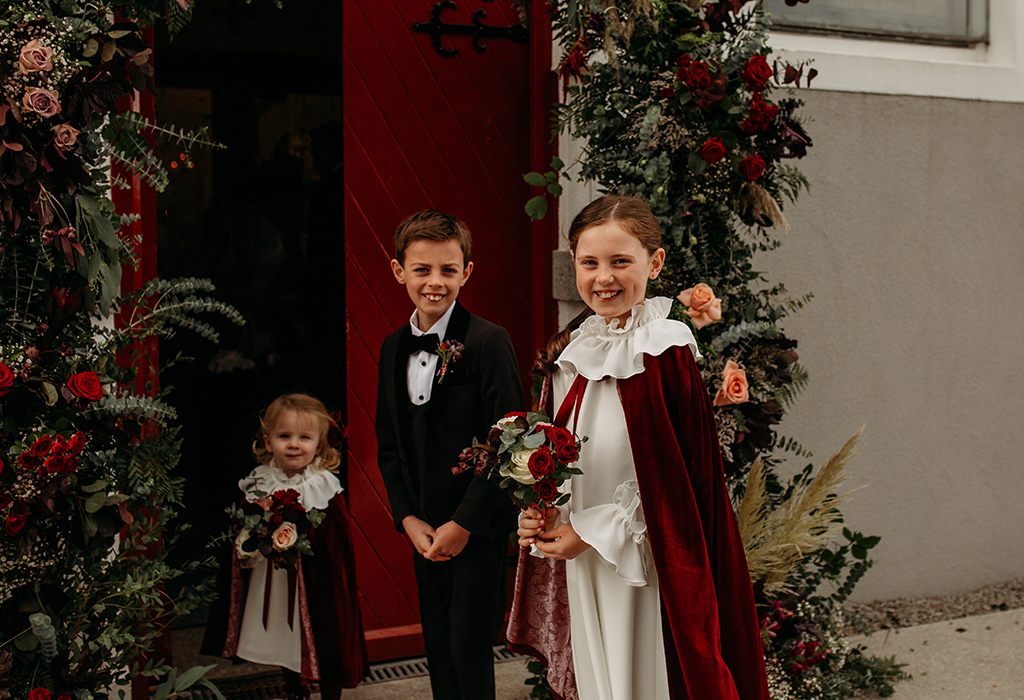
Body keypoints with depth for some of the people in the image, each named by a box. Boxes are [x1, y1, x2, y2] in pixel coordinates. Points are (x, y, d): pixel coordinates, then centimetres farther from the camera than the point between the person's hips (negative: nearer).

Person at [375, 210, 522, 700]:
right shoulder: (394, 349, 7)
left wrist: (464, 523, -14)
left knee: (470, 650, 0)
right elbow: (388, 443, 11)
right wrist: (408, 519, 0)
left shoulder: (488, 342, -13)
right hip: (422, 528, 6)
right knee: (437, 648, 13)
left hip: (480, 529, -6)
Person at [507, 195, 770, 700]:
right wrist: (540, 517, -2)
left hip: (646, 570, -6)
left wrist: (593, 532, -12)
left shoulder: (667, 353, -13)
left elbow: (677, 482, -14)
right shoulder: (569, 356, 7)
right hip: (579, 571, 6)